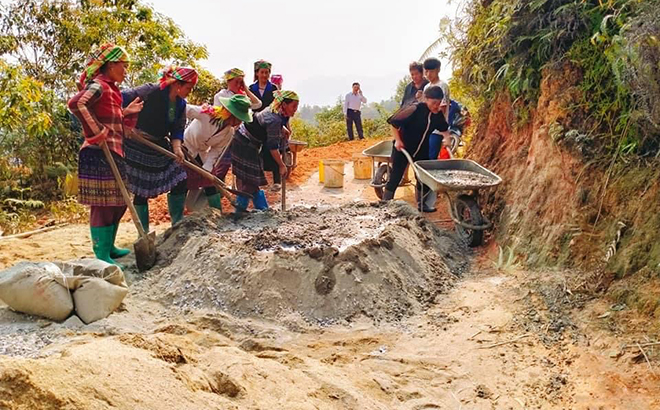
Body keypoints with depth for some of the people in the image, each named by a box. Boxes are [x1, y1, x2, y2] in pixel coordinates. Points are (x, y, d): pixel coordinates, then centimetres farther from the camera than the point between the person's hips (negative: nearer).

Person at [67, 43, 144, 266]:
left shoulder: (109, 88, 19)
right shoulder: (98, 85, -11)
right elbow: (76, 104, -30)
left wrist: (128, 112, 8)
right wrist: (96, 132, -25)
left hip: (112, 154, 10)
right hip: (98, 155, -10)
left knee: (118, 203, 16)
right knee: (102, 204, -5)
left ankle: (109, 248, 29)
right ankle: (102, 256, 2)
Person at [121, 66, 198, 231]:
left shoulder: (181, 104, 1)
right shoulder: (151, 91, -20)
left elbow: (177, 130, -1)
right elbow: (123, 99, -26)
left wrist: (177, 147, -20)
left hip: (161, 148, 7)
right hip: (138, 149, -7)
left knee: (180, 183, 3)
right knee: (141, 191, 1)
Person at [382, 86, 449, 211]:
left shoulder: (438, 114, -5)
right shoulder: (415, 109, -24)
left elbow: (443, 128, 15)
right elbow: (394, 123, -19)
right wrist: (397, 140, -20)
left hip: (421, 150, 6)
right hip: (402, 148, -6)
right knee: (395, 177, -1)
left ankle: (421, 204, 28)